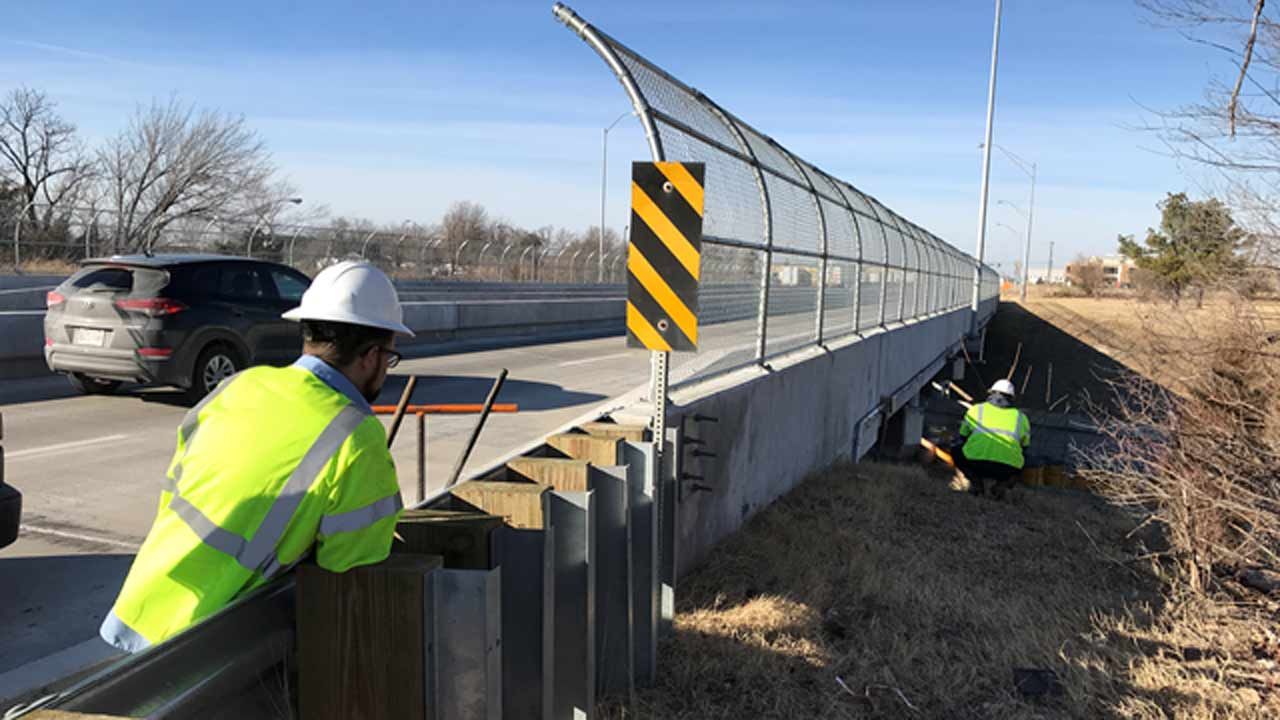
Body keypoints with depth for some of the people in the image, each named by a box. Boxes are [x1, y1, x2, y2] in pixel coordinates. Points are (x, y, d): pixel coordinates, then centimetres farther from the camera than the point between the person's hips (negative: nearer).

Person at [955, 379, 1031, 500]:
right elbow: (1024, 446, 33)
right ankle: (1003, 483, 5)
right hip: (1007, 469, 1)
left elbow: (963, 438, 32)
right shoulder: (1021, 417, 24)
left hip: (976, 462, -1)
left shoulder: (976, 409, 22)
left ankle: (975, 481, 6)